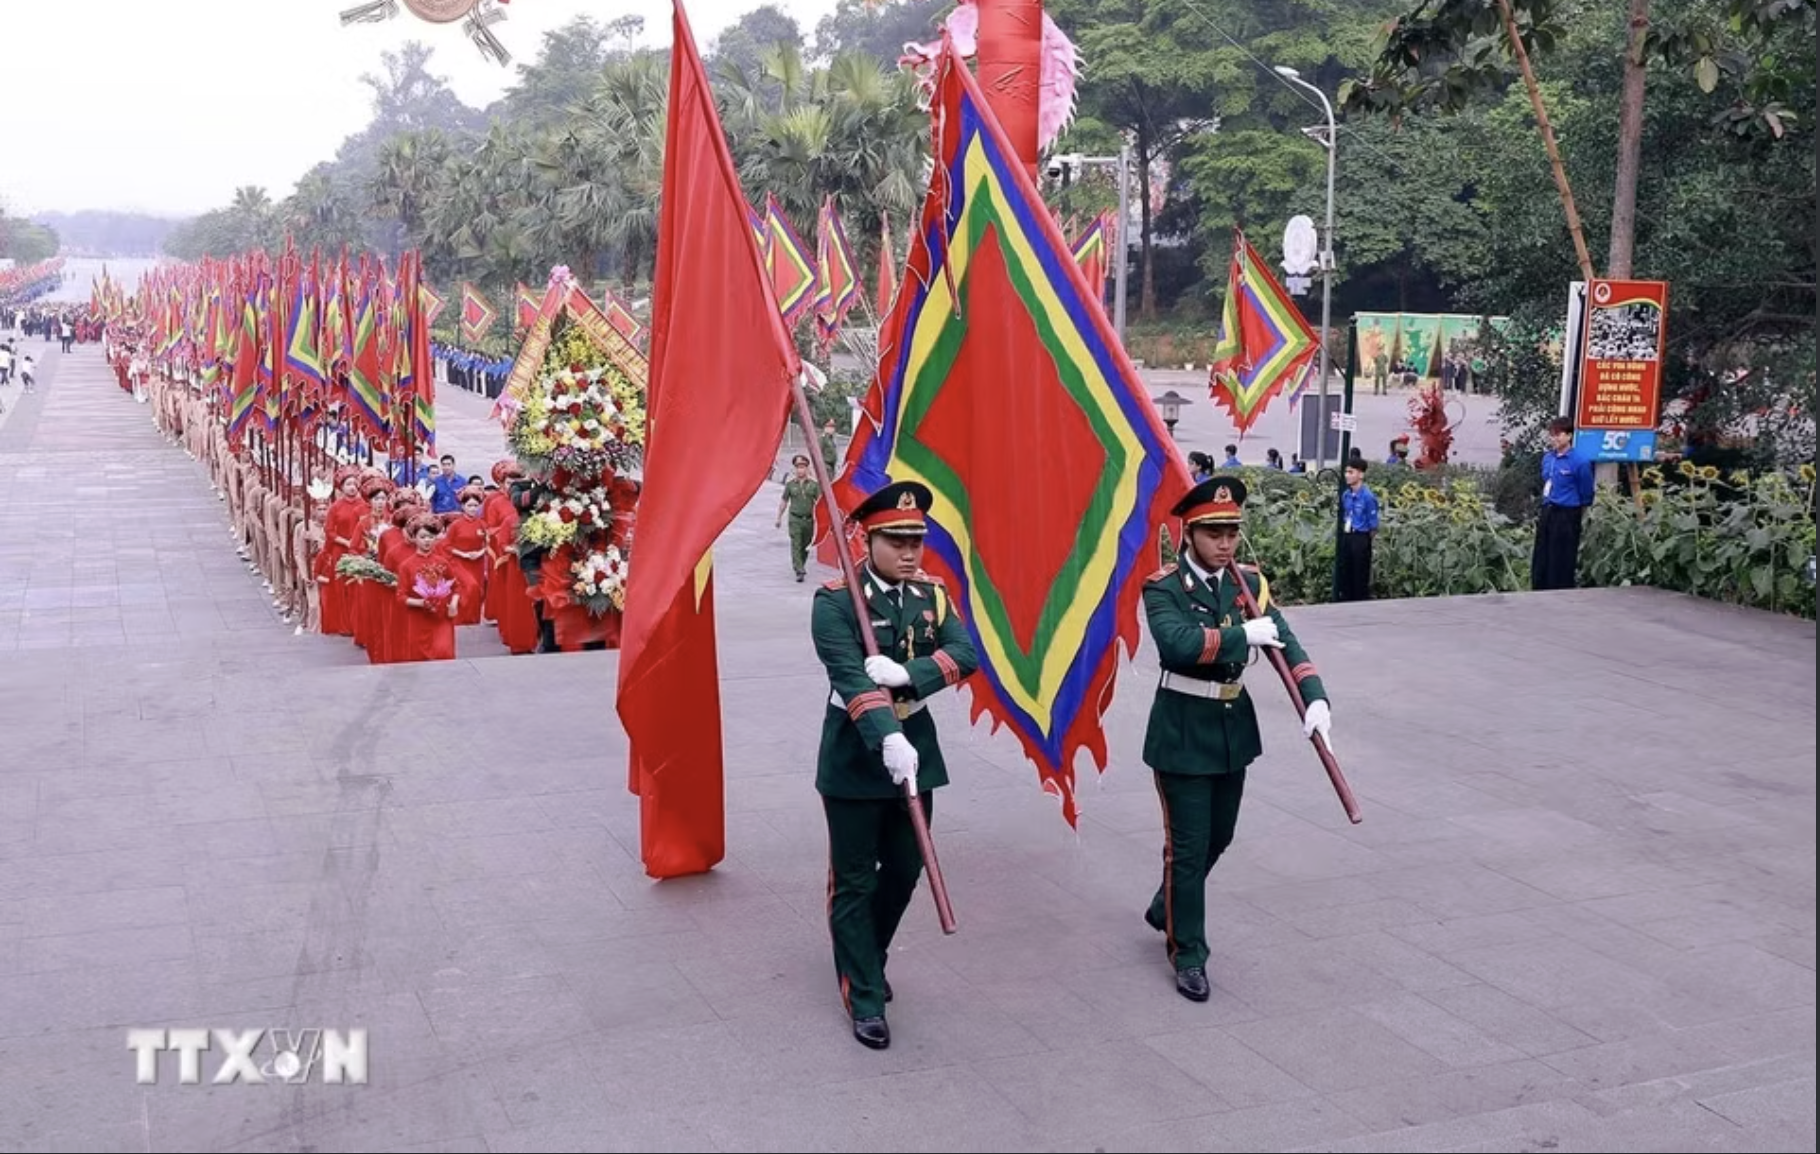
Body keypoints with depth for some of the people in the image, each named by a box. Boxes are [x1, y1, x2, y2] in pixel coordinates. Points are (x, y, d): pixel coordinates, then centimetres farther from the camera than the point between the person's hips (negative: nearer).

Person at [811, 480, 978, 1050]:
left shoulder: (933, 594, 3)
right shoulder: (835, 601, -14)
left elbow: (966, 655, -11)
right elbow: (851, 678, -26)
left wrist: (907, 673, -28)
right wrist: (887, 740, -40)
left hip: (915, 750, 6)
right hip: (855, 756, -5)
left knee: (904, 872, 16)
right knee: (855, 882, 4)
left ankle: (865, 959, 41)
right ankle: (865, 998, 16)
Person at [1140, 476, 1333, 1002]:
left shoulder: (1249, 583, 3)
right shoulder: (1163, 588, -13)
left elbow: (1285, 642, -6)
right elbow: (1179, 643, -30)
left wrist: (1314, 696, -21)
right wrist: (1243, 633, -24)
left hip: (1234, 725, 6)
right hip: (1183, 729, -6)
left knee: (1218, 837, 19)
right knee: (1188, 845, 0)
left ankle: (1165, 909, 44)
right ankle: (1188, 954, 16)